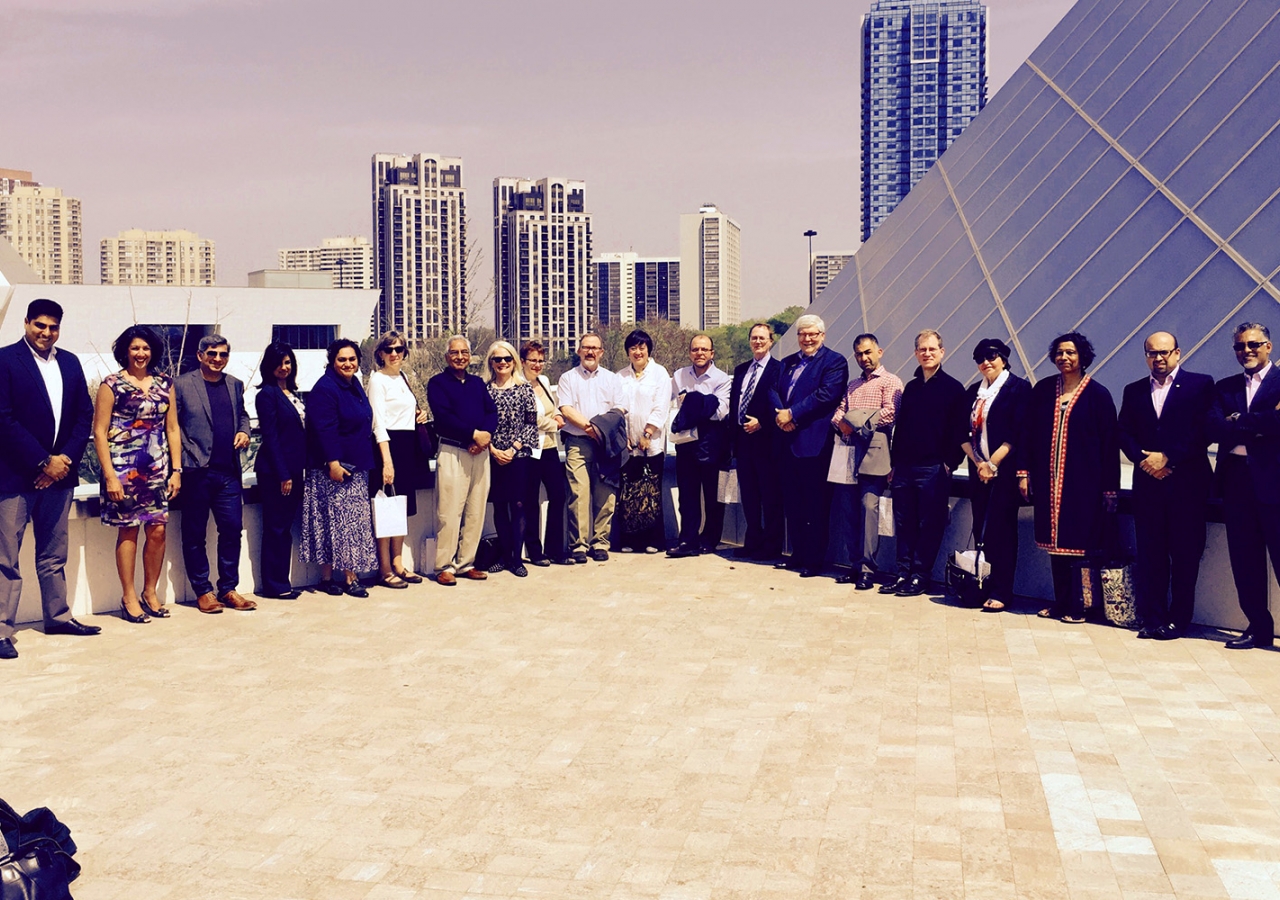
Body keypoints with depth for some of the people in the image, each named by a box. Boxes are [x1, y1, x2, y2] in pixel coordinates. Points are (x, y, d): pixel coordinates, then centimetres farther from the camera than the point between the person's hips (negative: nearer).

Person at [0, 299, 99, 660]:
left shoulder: (70, 363, 11)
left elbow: (84, 415, 10)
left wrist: (65, 459, -3)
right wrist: (43, 462, -13)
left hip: (59, 471, 5)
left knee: (54, 554, 15)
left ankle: (58, 616, 25)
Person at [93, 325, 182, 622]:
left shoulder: (164, 383, 9)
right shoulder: (112, 384, -3)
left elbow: (172, 429, 10)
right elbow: (99, 431, -5)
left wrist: (176, 470, 4)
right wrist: (109, 475, -11)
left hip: (158, 469, 4)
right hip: (124, 469, -4)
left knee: (157, 531, 3)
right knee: (128, 530, 2)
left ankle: (150, 593, 18)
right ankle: (129, 598, 11)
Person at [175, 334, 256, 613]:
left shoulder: (235, 385, 12)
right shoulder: (182, 385, -2)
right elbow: (172, 425, -3)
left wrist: (243, 431, 3)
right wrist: (180, 462, -10)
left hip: (229, 472, 4)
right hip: (196, 472, -4)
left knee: (232, 530, 4)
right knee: (195, 535, 5)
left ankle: (228, 590, 16)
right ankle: (203, 591, 15)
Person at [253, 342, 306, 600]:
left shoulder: (292, 394, 15)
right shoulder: (267, 394, -8)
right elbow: (270, 436, -13)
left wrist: (299, 471, 9)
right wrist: (283, 475, -17)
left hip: (293, 469, 8)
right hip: (274, 471, -8)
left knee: (285, 528, 11)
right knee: (276, 528, -1)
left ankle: (281, 583, 17)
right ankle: (273, 585, 5)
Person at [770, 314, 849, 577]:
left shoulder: (835, 362, -2)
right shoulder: (788, 363, 20)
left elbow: (826, 394, -15)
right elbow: (774, 390, 10)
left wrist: (792, 414, -16)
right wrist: (780, 414, -10)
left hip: (815, 443, -7)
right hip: (788, 441, 7)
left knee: (816, 505, -3)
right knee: (792, 503, 11)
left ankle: (814, 560, 2)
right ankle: (797, 554, 20)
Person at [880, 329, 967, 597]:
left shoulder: (953, 388, -1)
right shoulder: (911, 387, 15)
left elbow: (958, 431, -4)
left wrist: (949, 464, -10)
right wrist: (894, 464, 12)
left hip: (933, 469, -5)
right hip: (904, 467, 5)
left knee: (929, 525, 0)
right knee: (904, 524, 7)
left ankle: (920, 577, 6)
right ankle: (903, 574, 14)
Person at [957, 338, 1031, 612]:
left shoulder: (1018, 388, -3)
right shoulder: (974, 391, 14)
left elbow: (1018, 433, -10)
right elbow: (964, 432, 8)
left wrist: (993, 463, -13)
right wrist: (978, 462, -6)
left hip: (1005, 469, -5)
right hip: (978, 468, 6)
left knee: (1001, 530, -5)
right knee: (980, 529, 6)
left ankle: (1000, 592, -3)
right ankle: (982, 586, 12)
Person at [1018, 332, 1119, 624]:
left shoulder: (1097, 395, -2)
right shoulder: (1043, 390, 7)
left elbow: (1109, 443, -3)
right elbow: (1029, 433, 10)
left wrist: (1110, 488, -6)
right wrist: (1024, 472, 2)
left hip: (1084, 481, -3)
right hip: (1049, 479, 3)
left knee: (1079, 542, -1)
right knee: (1056, 542, 7)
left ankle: (1077, 607, 8)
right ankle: (1061, 603, 15)